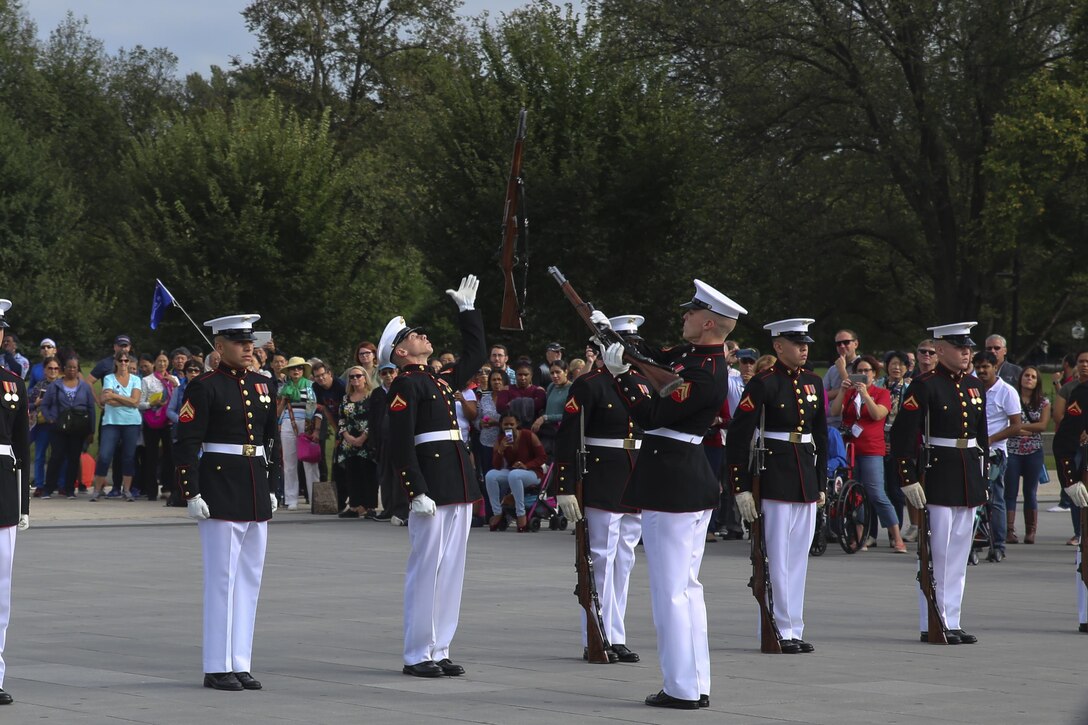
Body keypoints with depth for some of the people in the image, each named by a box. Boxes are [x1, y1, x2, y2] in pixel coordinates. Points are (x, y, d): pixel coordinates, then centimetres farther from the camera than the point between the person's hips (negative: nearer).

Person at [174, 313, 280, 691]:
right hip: (219, 491, -7)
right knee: (222, 578, -4)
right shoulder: (204, 388, -8)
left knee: (250, 579, 9)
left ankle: (240, 664, 15)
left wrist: (272, 487, 15)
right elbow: (186, 444, -12)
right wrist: (191, 493, -16)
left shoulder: (262, 386, 12)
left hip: (255, 493, 7)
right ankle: (218, 668, 2)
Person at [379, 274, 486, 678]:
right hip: (431, 489, -9)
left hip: (459, 486, 9)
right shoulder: (405, 387, -8)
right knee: (426, 568, -5)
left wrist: (468, 310, 30)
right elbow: (400, 445, -15)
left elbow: (475, 356, 33)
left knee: (451, 569, 9)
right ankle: (417, 656, 0)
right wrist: (416, 493, -21)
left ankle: (439, 650, 15)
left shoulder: (440, 381, 18)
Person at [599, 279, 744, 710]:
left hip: (670, 487, -10)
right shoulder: (691, 354, 8)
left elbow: (650, 416, -20)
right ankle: (697, 685, 19)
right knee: (687, 586, 14)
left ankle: (681, 689, 0)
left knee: (669, 589, -4)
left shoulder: (704, 376, -21)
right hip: (695, 484, 10)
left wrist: (621, 372, -14)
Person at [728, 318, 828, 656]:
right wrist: (741, 487, -16)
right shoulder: (763, 384, -9)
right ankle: (781, 631, 2)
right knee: (776, 557, -3)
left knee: (799, 556, 9)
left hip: (806, 479, 7)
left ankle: (794, 631, 15)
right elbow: (738, 437, -13)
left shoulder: (814, 383, 12)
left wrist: (821, 482, 17)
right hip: (773, 479, -7)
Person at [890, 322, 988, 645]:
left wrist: (983, 479, 17)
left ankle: (951, 622, 15)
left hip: (968, 480, 7)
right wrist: (908, 479, -18)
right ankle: (932, 625, 2)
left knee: (959, 553, 10)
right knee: (937, 552, -4)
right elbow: (902, 435, -13)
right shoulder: (925, 386, -9)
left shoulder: (975, 385, 13)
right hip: (937, 476, -7)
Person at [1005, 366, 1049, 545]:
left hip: (1034, 452, 1)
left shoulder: (1043, 402, 8)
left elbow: (1043, 425, -4)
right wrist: (1030, 430, -14)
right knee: (1010, 492, -5)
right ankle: (1010, 531, -5)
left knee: (1030, 492, 5)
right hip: (1012, 450, -1)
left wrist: (1020, 426, -10)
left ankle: (1030, 532, 7)